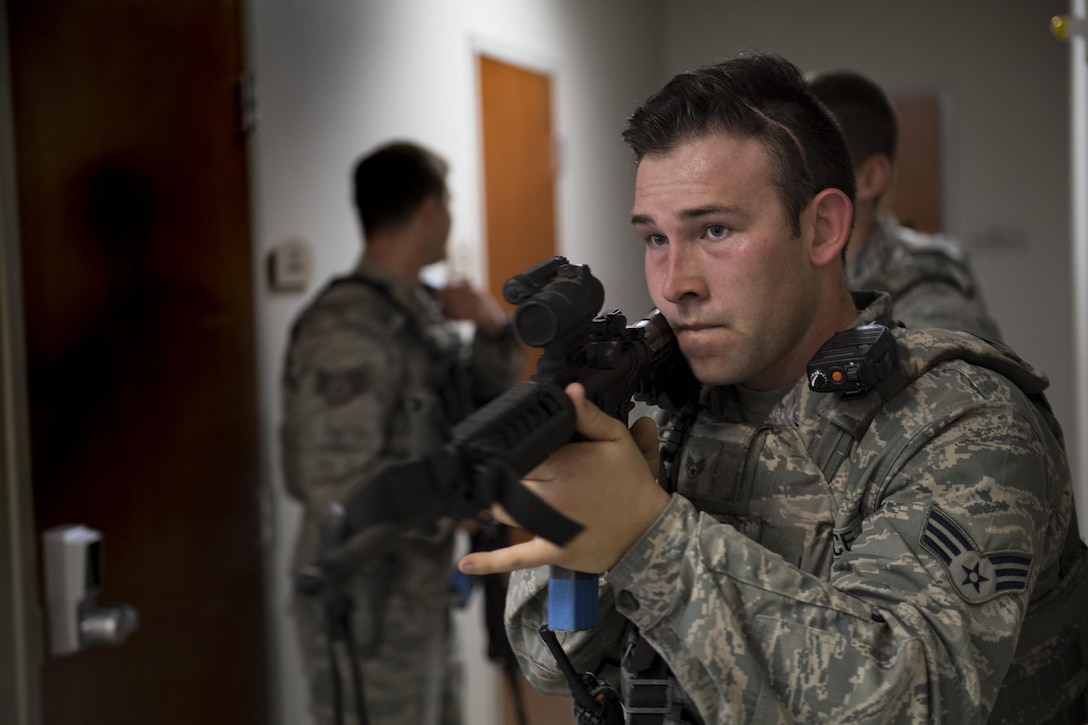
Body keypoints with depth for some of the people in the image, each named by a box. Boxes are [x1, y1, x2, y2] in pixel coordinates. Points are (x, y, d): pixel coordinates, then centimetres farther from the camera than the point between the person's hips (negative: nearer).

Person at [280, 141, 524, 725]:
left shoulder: (419, 310, 7)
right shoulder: (349, 327, -20)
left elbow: (478, 408, 19)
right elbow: (342, 489, -25)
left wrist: (494, 330, 1)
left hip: (420, 599, 9)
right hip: (367, 611, -9)